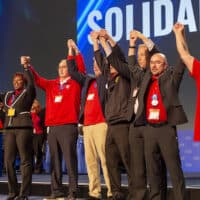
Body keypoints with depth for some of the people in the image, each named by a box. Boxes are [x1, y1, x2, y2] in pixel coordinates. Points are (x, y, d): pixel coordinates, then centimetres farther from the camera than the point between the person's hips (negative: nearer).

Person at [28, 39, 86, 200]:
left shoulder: (75, 83, 5)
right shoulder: (51, 85, 17)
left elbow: (81, 68, -8)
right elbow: (37, 79, 16)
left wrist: (74, 51, -12)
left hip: (68, 126, -5)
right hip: (52, 127, 5)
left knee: (70, 159, -6)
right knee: (55, 160, 8)